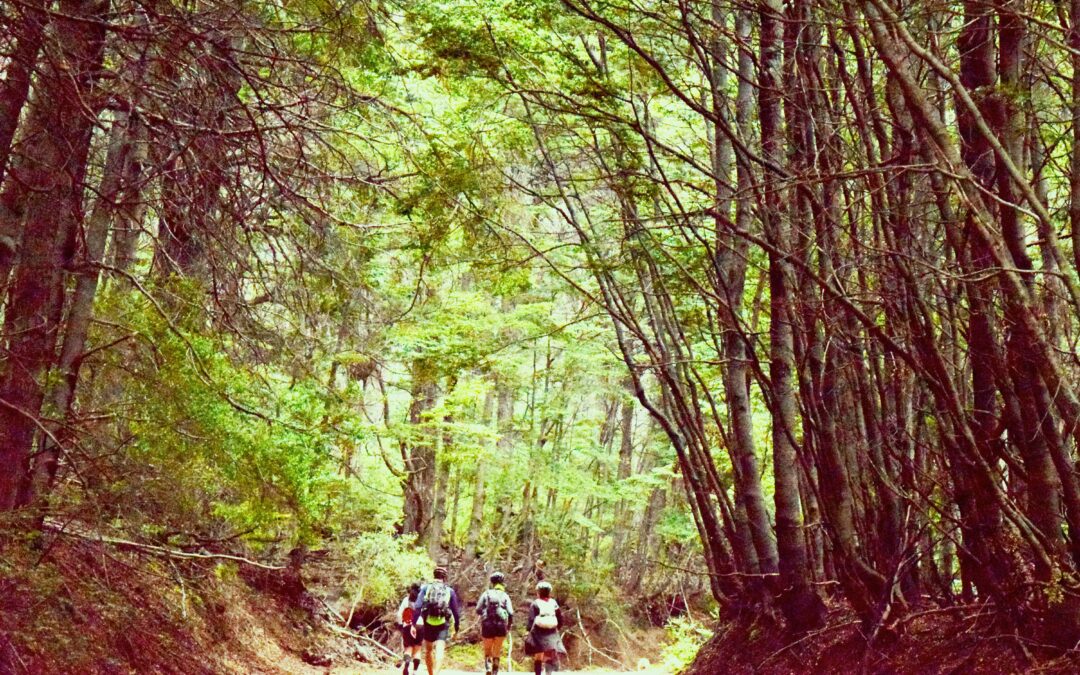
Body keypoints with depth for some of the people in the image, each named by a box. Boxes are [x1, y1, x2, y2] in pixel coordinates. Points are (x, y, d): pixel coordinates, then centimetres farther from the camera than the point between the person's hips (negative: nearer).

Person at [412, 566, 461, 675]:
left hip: (428, 623, 1)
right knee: (439, 651, -10)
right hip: (443, 625, -1)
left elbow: (418, 607, -6)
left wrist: (414, 623, -7)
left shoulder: (426, 588, 4)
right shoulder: (450, 591, 6)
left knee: (428, 650, 19)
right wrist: (457, 627, 17)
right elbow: (456, 611, 8)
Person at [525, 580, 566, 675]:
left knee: (538, 656, 5)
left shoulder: (535, 604, -3)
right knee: (550, 656, 5)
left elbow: (531, 619, -10)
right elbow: (560, 618, 9)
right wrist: (557, 627, 22)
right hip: (552, 633, 2)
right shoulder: (554, 603, 7)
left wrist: (528, 630, -5)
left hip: (539, 632, -2)